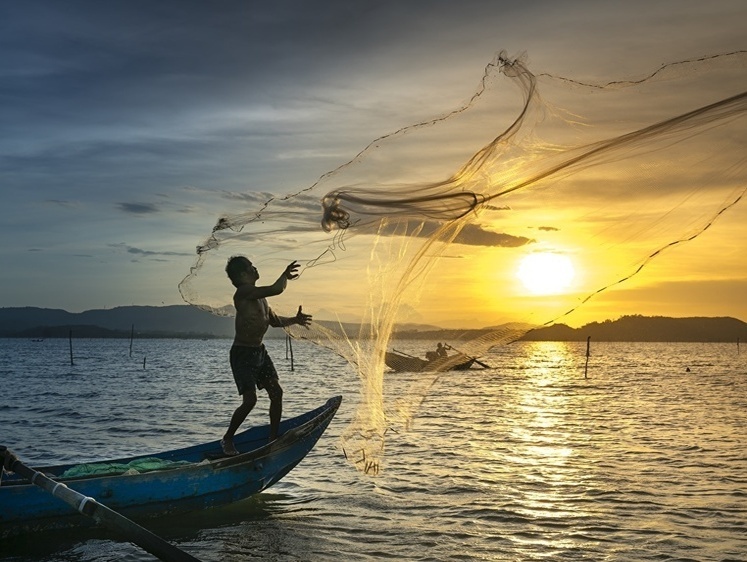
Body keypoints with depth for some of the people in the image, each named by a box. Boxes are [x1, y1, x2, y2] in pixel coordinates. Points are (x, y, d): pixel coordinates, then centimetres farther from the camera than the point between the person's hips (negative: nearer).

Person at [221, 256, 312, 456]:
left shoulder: (259, 296, 11)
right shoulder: (243, 292, -19)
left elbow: (274, 320, 24)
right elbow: (276, 289, -28)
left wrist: (294, 320, 11)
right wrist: (285, 275, -10)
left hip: (259, 351, 9)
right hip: (242, 354, -9)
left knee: (276, 392, 5)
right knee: (250, 399, -13)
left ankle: (273, 438, 16)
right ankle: (227, 439, 6)